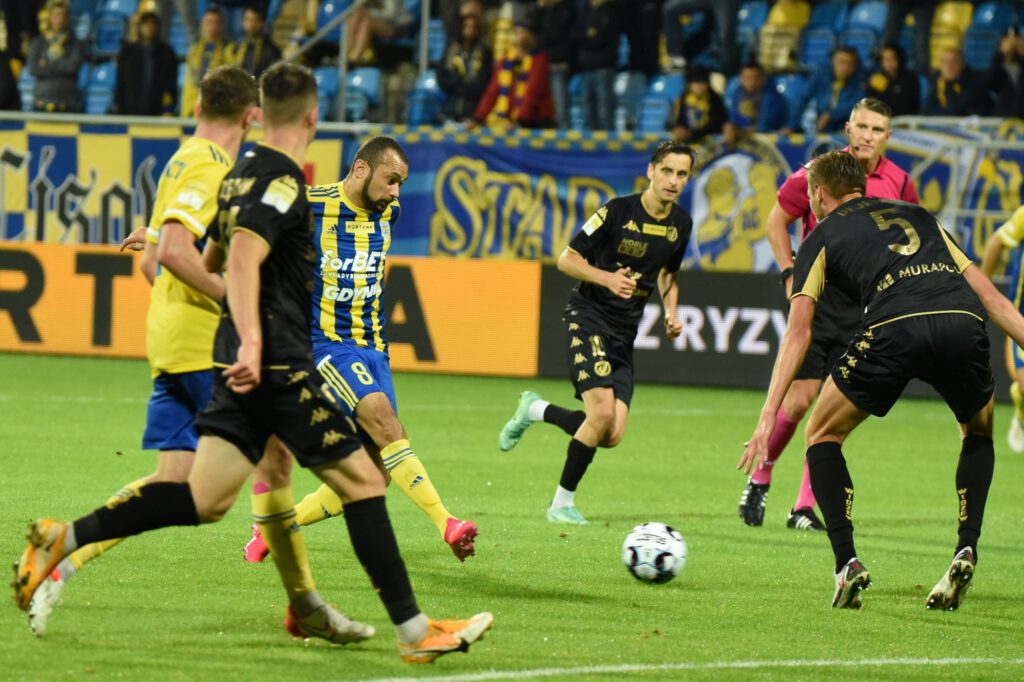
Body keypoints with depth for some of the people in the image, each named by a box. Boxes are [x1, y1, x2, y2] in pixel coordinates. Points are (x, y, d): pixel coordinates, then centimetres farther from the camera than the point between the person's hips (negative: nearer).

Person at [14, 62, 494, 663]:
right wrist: (251, 341, -34)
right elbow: (245, 255, -27)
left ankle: (64, 539, -2)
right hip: (279, 364, -9)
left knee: (206, 500, 6)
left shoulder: (241, 175, 16)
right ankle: (414, 630, -1)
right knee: (362, 480, -2)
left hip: (245, 364, 9)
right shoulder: (283, 181, -13)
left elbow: (214, 259, 30)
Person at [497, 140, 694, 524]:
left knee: (612, 436, -5)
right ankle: (563, 503, -5)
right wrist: (608, 278, -23)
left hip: (625, 332, 6)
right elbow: (567, 259, -6)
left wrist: (671, 313, 6)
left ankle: (535, 411, 22)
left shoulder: (681, 225, 6)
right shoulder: (618, 210, -12)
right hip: (589, 317, -6)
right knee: (602, 413, -23)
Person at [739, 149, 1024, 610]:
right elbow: (987, 292, 27)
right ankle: (966, 551, 12)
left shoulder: (823, 238, 24)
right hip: (963, 324, 3)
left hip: (895, 328, -3)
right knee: (978, 433, 32)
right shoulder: (917, 215, 35)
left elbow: (798, 331, 12)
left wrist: (768, 416, 7)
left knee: (823, 435, 20)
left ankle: (847, 564, 6)